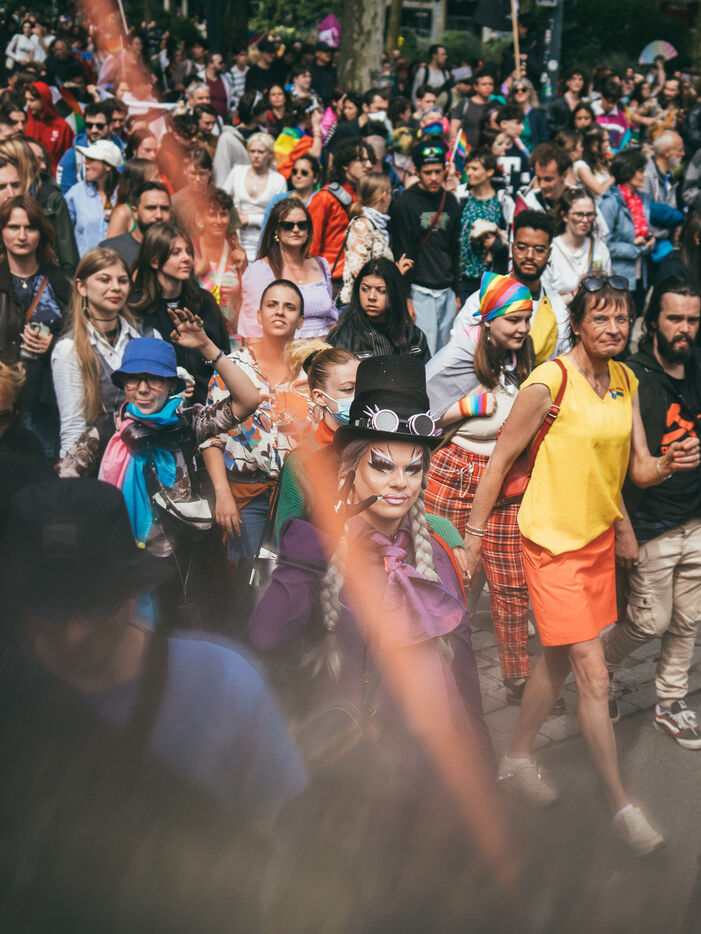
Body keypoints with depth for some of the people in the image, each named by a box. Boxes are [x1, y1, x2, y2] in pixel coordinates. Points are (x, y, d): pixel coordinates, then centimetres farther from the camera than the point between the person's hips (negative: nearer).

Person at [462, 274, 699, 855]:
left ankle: (517, 759, 38)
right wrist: (474, 534, -8)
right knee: (594, 678, -4)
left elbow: (639, 469, 5)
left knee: (560, 659, 18)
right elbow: (501, 459, -11)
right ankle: (621, 806, 8)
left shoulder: (626, 381, 4)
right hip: (554, 541, -7)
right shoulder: (549, 382, -18)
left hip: (600, 534, 7)